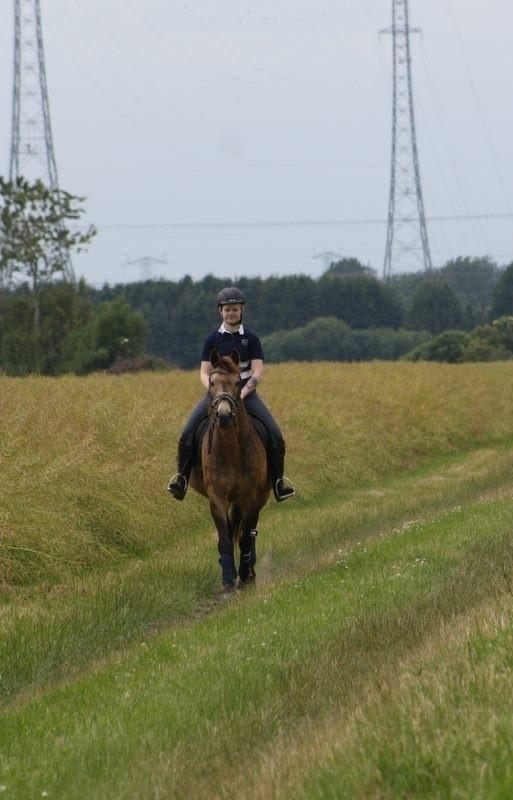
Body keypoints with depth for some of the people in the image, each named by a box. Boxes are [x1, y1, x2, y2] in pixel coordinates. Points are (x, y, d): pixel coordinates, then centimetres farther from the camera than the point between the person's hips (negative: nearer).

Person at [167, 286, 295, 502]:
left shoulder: (251, 339, 5)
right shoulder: (213, 339, 5)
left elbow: (257, 371, -2)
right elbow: (204, 373, 3)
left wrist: (243, 392, -19)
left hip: (245, 392, 0)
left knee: (275, 434, -18)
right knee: (187, 433, -20)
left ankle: (278, 481, -4)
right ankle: (182, 477, -5)